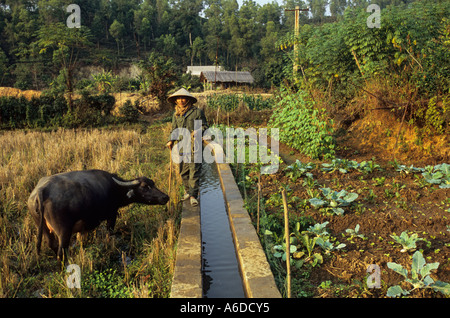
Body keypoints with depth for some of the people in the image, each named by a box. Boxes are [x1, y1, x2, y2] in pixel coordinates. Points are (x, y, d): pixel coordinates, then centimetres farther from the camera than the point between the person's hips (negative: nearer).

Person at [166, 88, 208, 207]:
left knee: (194, 170, -8)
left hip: (194, 145, -4)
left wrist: (198, 131, -16)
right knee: (183, 170, 10)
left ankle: (193, 195, -5)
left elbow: (205, 126, 4)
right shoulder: (176, 114, 14)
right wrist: (170, 141, 5)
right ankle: (187, 191, 27)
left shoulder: (197, 112, 1)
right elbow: (174, 130, 22)